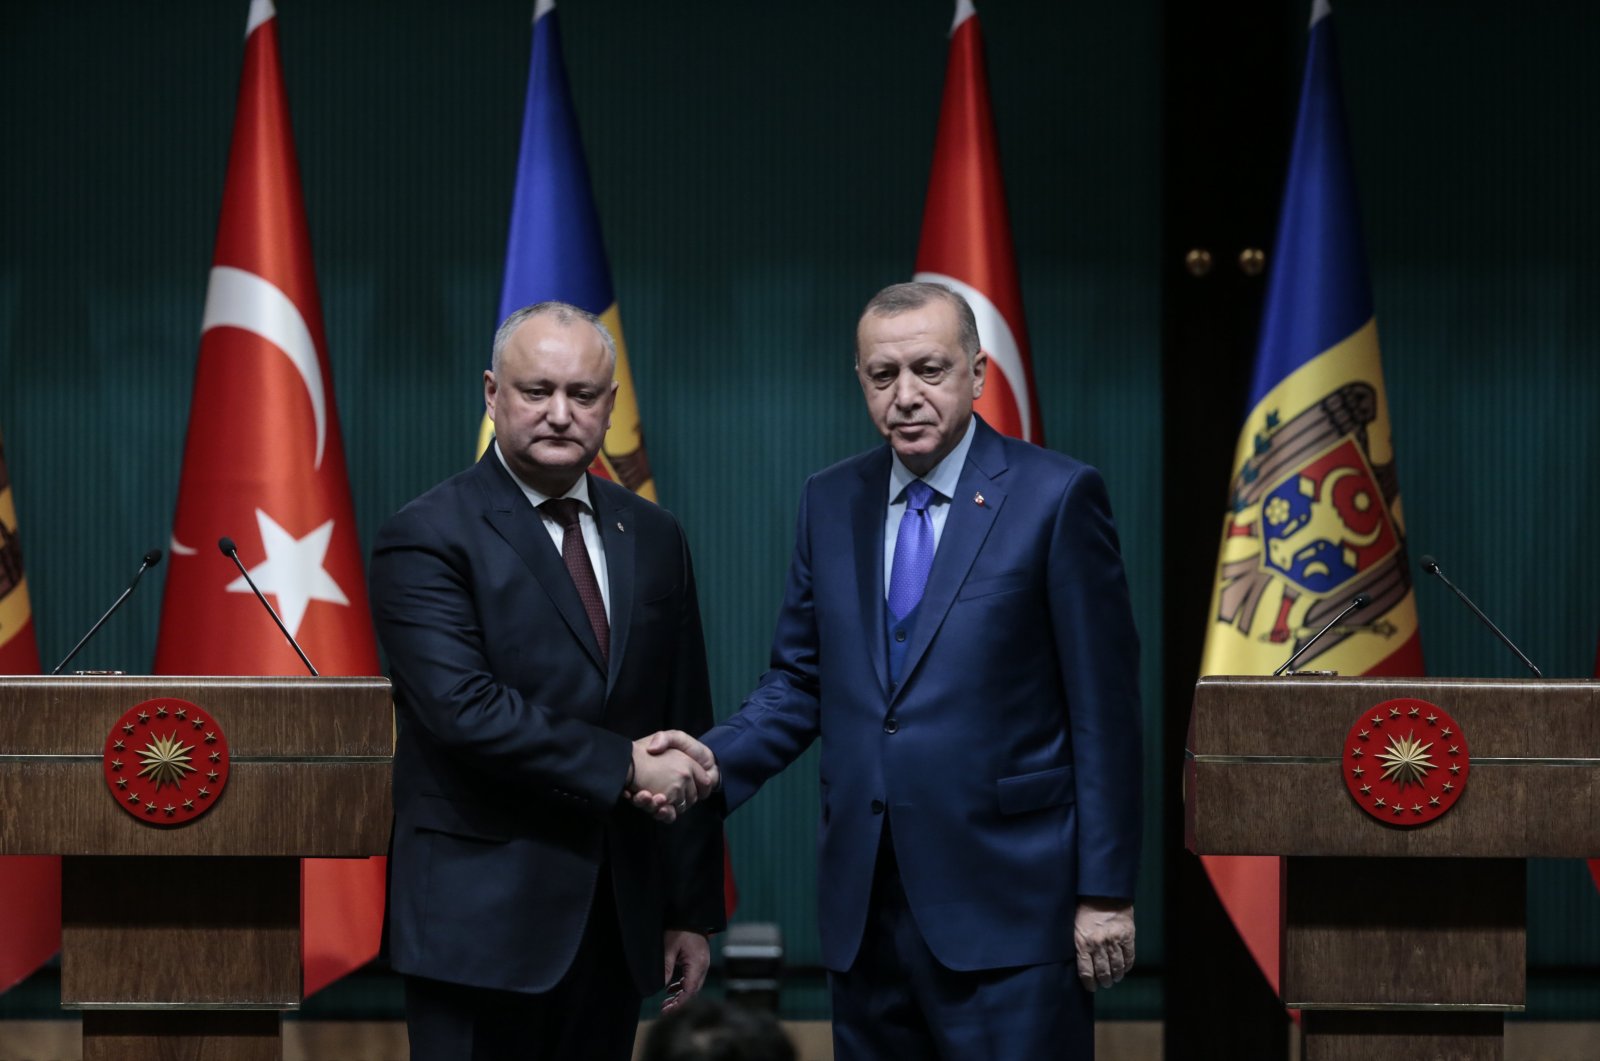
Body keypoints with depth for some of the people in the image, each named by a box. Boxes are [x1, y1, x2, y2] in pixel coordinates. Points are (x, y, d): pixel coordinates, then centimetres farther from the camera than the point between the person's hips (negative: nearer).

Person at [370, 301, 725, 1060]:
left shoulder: (652, 539, 12)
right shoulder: (427, 539, -6)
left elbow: (687, 734, 13)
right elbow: (464, 708, -19)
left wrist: (694, 909, 11)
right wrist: (623, 767, -18)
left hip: (620, 917, 5)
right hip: (482, 922, -5)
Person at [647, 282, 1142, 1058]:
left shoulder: (1057, 497, -5)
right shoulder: (830, 502, 10)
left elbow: (1104, 710, -6)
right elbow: (801, 682, 13)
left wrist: (1105, 893, -8)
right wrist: (715, 763, -7)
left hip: (1005, 900, -5)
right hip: (864, 905, 5)